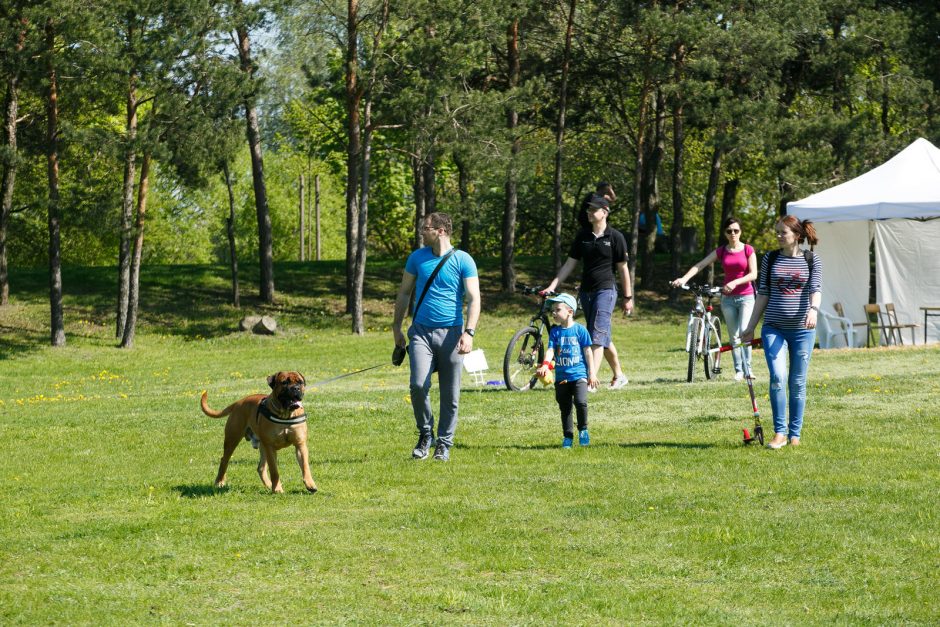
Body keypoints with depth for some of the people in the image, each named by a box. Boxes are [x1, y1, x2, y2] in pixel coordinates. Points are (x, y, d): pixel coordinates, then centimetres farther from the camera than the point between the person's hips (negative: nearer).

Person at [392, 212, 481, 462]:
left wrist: (469, 333, -16)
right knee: (419, 385, -16)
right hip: (421, 332, 2)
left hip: (450, 333, -2)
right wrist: (397, 327, 14)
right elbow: (404, 293, 17)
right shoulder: (417, 258, 7)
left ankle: (444, 444, 16)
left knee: (450, 395, 3)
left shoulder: (463, 261, -2)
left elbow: (473, 299, -5)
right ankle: (425, 433, 5)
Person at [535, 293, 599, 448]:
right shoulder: (555, 331, 6)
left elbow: (587, 352, 0)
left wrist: (592, 373, -2)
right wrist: (545, 364, -22)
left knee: (580, 402, -19)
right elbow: (550, 349, -3)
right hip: (561, 376, 4)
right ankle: (567, 436, 18)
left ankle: (583, 430, 2)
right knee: (565, 408, 7)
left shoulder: (580, 330, -2)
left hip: (579, 375, -4)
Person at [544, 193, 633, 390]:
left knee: (597, 336, -15)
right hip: (586, 291, 6)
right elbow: (570, 263, 10)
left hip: (605, 290, -6)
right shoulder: (583, 236, 8)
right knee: (603, 337, 14)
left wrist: (628, 297, -1)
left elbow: (622, 268, -3)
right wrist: (553, 285, 1)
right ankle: (619, 376, 28)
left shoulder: (615, 237, -5)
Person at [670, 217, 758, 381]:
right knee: (734, 336, 5)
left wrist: (735, 282, -25)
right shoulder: (721, 252, 5)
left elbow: (753, 274, -10)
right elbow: (700, 265, -5)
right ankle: (738, 370, 9)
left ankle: (748, 368, -9)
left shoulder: (748, 250, -2)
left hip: (746, 297, -3)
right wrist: (684, 278, -20)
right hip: (728, 298, 3)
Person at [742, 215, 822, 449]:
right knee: (778, 377, -15)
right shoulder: (770, 259, 8)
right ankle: (780, 432, -8)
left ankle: (795, 434, 15)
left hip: (802, 329, -1)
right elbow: (763, 295, 11)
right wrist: (750, 327, 9)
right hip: (774, 327, 1)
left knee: (797, 383, 4)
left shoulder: (811, 260, 4)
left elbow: (816, 289, -9)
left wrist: (813, 309, -31)